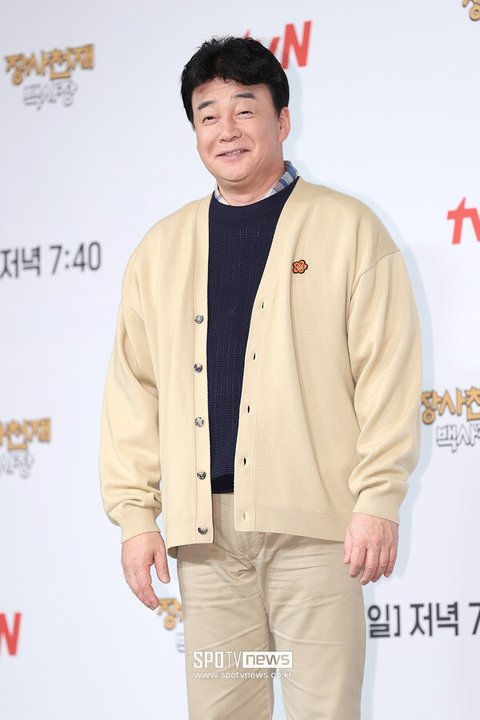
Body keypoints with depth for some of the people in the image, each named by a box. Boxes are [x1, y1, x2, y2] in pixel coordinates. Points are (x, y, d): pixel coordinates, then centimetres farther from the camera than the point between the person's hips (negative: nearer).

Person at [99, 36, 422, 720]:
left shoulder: (347, 228, 4)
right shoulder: (162, 248, 15)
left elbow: (387, 373, -2)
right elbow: (134, 386, 13)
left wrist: (379, 501, -9)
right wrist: (135, 512, 5)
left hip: (311, 515, -3)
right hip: (205, 523, 4)